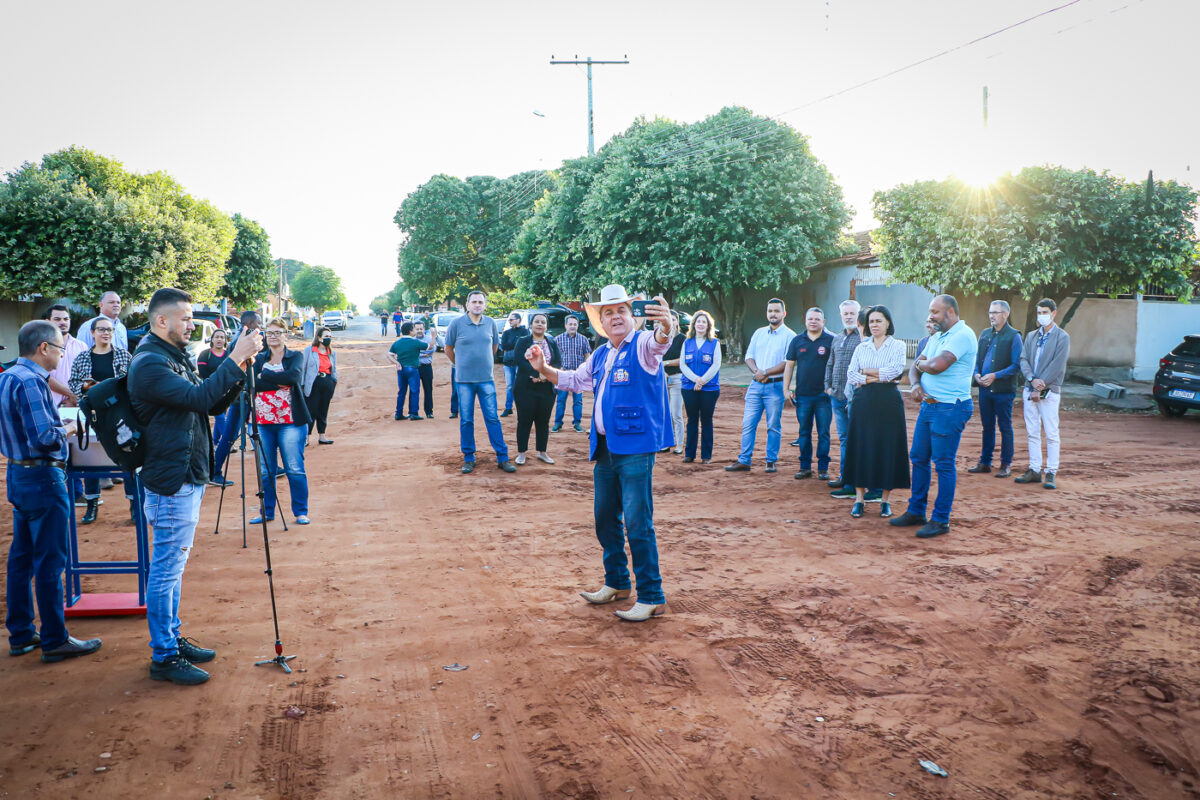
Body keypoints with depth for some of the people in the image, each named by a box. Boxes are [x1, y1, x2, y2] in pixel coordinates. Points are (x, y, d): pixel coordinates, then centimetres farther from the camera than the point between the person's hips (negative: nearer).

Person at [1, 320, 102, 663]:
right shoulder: (30, 382, -19)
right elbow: (44, 438, -25)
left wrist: (57, 425, 13)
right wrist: (67, 431, -7)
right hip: (42, 479, -10)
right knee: (50, 562, -2)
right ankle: (54, 641, 6)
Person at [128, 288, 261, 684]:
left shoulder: (174, 356, 15)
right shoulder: (150, 363, -16)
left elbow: (215, 404, 12)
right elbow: (199, 398, -29)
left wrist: (239, 368, -3)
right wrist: (235, 359, -26)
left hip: (187, 478, 10)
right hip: (171, 482, -10)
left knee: (173, 566, 18)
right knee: (167, 569, -2)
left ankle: (173, 639, 29)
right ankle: (163, 656, 7)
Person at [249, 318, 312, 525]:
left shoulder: (296, 357, 5)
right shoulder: (259, 359, 11)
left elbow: (294, 376, -17)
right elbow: (252, 383, -6)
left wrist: (264, 376, -11)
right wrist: (280, 382, -14)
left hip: (291, 421, -3)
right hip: (263, 421, 3)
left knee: (295, 469, -2)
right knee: (266, 471, 7)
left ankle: (301, 512, 8)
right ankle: (266, 512, 19)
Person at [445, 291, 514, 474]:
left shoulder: (490, 323, 5)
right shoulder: (456, 323, -3)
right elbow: (448, 349, 8)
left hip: (486, 379, 2)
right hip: (464, 380, -1)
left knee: (493, 418, 2)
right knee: (466, 421, 4)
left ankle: (502, 458, 6)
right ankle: (468, 459, 14)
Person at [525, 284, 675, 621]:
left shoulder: (643, 345, -7)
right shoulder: (599, 355, 16)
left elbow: (659, 342, -31)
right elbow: (574, 380, 32)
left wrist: (665, 326, -55)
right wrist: (544, 369, 15)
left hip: (636, 448, -8)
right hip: (604, 448, 8)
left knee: (637, 523, -8)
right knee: (605, 519, 16)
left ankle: (652, 598, 1)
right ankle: (617, 583, 33)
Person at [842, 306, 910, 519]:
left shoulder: (898, 346, 4)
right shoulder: (861, 348, 13)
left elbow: (895, 370, -12)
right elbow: (850, 374, 1)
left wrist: (866, 371, -5)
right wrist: (877, 377, -9)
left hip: (889, 402, -2)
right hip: (863, 401, 2)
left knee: (888, 447, -1)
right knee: (861, 447, 0)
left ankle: (885, 500, 8)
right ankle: (859, 498, 6)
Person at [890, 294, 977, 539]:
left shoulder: (963, 335, -13)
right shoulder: (937, 336, 17)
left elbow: (937, 366, -25)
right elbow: (916, 367, 16)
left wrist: (921, 363, -3)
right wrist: (916, 384, -5)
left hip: (950, 408, -9)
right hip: (928, 404, 9)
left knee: (944, 463, -4)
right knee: (918, 458, 12)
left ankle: (941, 521, 4)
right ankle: (916, 512, 23)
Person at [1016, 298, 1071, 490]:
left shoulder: (1062, 337, -2)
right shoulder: (1031, 336, 14)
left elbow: (1057, 366, -10)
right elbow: (1023, 360, 5)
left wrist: (1040, 388, -14)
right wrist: (1032, 379, -13)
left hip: (1049, 392, -5)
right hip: (1030, 390, 5)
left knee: (1051, 434, -4)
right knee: (1032, 433, 8)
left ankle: (1051, 473, 0)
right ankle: (1034, 470, 14)